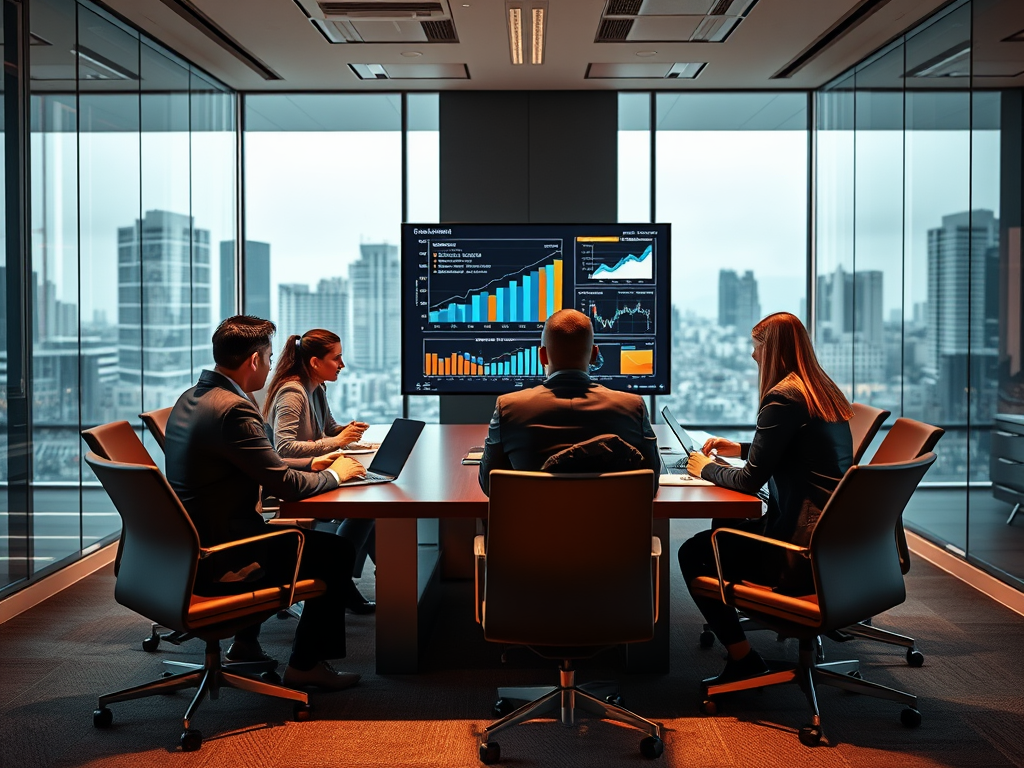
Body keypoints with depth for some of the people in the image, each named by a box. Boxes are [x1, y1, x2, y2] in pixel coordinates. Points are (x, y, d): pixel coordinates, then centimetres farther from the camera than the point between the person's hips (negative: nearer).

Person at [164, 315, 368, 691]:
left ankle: (246, 642, 36)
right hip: (216, 562, -10)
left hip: (188, 548, 10)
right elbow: (285, 484, -20)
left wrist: (310, 464, 14)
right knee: (336, 552, 0)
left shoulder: (191, 399, 8)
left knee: (286, 533, 32)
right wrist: (334, 475, -2)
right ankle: (305, 664, 13)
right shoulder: (233, 409, -23)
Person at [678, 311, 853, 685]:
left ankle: (743, 659, 4)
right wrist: (740, 449, 26)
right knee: (723, 527, 26)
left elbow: (750, 481, -16)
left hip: (806, 550, -10)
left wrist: (707, 469, 2)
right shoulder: (825, 392, 12)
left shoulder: (783, 397, -17)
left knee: (692, 554, 0)